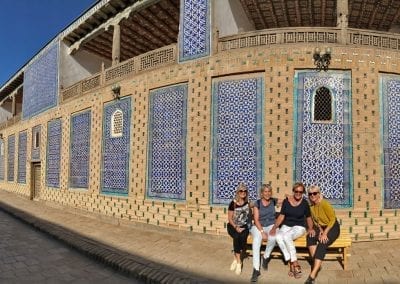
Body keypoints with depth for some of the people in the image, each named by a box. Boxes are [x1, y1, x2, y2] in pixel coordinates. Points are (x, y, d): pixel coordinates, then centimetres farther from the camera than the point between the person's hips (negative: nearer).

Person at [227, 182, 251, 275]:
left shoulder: (247, 203, 0)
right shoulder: (233, 203, -9)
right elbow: (230, 218, -6)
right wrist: (236, 227, -17)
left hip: (244, 226, 2)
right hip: (233, 226, -2)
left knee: (243, 237, -30)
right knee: (237, 237, -33)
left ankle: (236, 259, -12)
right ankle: (239, 262, -20)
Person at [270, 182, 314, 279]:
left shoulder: (305, 203, -2)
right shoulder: (286, 201, 1)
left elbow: (308, 217, 10)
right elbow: (281, 216, 3)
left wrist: (310, 228, -6)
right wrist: (275, 227, -9)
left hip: (299, 227, -2)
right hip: (286, 226, 2)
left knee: (286, 236, -36)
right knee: (278, 237, -32)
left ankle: (292, 264, -23)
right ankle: (294, 264, -27)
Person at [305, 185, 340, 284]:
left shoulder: (325, 204, -20)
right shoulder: (311, 206, 0)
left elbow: (333, 219, -16)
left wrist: (325, 233, -23)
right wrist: (320, 230, -8)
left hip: (332, 227, -6)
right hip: (321, 227, 6)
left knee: (322, 244, -30)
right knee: (310, 237, -25)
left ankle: (312, 275, -36)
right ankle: (316, 263, -21)